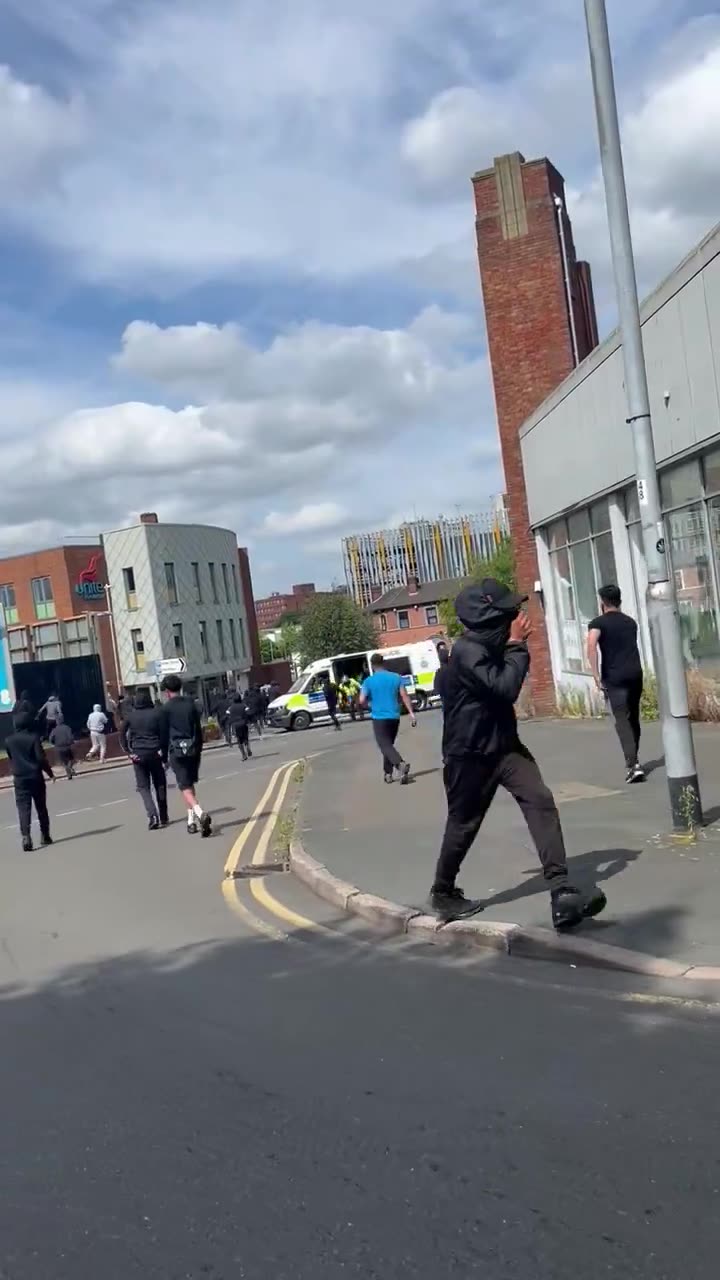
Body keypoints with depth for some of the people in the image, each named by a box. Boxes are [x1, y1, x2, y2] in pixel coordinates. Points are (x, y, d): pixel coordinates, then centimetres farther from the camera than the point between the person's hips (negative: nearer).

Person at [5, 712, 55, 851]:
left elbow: (10, 759, 15)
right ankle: (45, 835, 22)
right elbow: (41, 758, -12)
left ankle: (26, 837, -20)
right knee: (41, 807, 13)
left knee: (23, 809, -4)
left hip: (20, 779, 1)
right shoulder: (33, 737, -9)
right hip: (36, 777, -1)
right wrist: (50, 773, -3)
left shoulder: (9, 741, 3)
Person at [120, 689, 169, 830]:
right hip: (154, 753, 0)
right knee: (160, 785, 12)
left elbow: (122, 735, 0)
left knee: (143, 786, 6)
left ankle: (152, 814, -14)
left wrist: (128, 752, 0)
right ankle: (163, 817, 17)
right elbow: (163, 733, -8)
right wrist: (163, 751, -5)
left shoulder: (131, 715, 3)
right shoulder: (157, 713, -2)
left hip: (138, 755, 1)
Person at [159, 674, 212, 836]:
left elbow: (164, 734, -2)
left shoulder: (167, 708, -5)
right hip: (193, 749, 5)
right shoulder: (191, 704, 8)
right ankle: (192, 820, 21)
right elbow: (199, 729, 10)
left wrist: (165, 756, 7)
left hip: (177, 751, -5)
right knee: (190, 784, 18)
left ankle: (200, 814, -29)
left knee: (185, 787, -7)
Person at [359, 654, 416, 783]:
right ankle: (388, 773, 22)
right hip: (394, 717, 4)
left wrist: (369, 704, 13)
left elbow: (362, 701, -9)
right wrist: (411, 713, -2)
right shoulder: (396, 677, 4)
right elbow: (404, 696, -3)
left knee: (385, 745, -7)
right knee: (389, 744, 19)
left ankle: (401, 764, -32)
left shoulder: (369, 681, -5)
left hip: (379, 718, -4)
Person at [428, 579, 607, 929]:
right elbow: (506, 688, -28)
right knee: (463, 824, 8)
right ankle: (443, 893, 33)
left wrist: (514, 644, 13)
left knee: (540, 800, -13)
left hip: (503, 744, 8)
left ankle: (562, 894, -19)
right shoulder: (467, 651, -21)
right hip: (470, 754, -7)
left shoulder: (492, 644, 9)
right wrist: (517, 644, -18)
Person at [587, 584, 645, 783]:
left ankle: (633, 765, -18)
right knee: (633, 718, 16)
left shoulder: (598, 623, -4)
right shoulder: (630, 622, 15)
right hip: (635, 673, 5)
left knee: (622, 720, -7)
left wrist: (596, 676, -18)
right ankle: (633, 760, 27)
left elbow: (591, 646, -21)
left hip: (614, 677, -5)